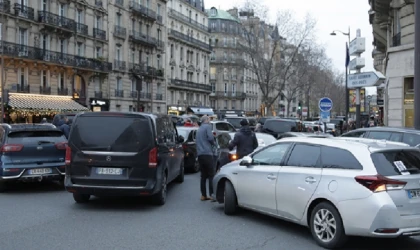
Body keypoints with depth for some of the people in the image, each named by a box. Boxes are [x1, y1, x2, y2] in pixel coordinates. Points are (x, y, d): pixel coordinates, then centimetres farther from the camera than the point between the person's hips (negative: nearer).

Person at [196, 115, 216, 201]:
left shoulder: (199, 129, 22)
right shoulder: (208, 126, -2)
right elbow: (210, 138, -15)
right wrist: (214, 144, 3)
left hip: (200, 154, 8)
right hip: (207, 153, -8)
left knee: (203, 175, 10)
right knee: (211, 175, -6)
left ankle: (203, 195, 10)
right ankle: (211, 194, -12)